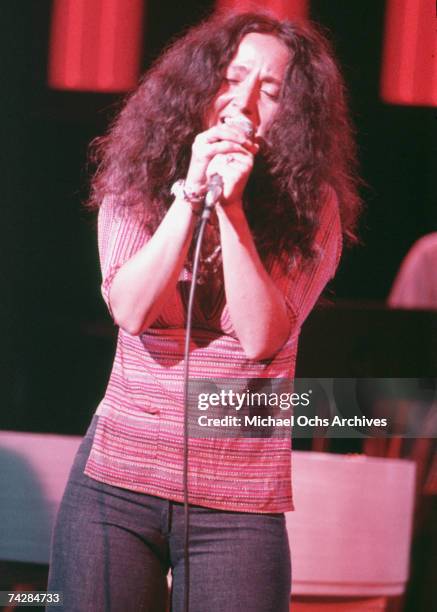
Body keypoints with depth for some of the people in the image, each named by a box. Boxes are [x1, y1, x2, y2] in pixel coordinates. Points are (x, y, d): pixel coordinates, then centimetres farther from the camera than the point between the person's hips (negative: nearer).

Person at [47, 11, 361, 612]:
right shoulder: (135, 180, 4)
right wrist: (192, 192, -15)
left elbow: (260, 337, -13)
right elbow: (130, 308, -11)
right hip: (118, 478, 1)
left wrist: (232, 207, -19)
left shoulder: (311, 209, -1)